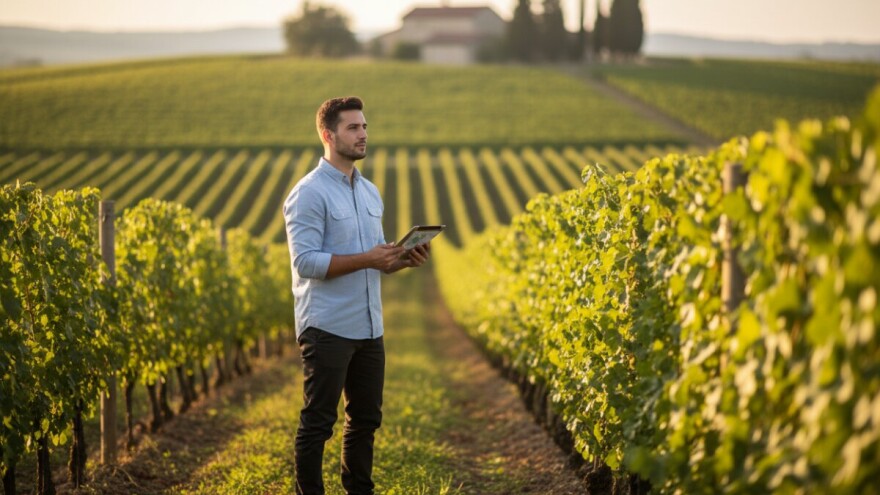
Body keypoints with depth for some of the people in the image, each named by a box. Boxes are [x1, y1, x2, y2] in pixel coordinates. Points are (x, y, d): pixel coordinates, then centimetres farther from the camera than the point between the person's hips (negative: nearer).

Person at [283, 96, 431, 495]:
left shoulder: (370, 192, 14)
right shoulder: (309, 194, -12)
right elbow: (305, 261, -19)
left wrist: (404, 259, -1)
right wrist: (366, 259, -23)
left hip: (369, 328, 8)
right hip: (327, 328, -8)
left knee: (366, 418, 15)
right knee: (318, 422, -1)